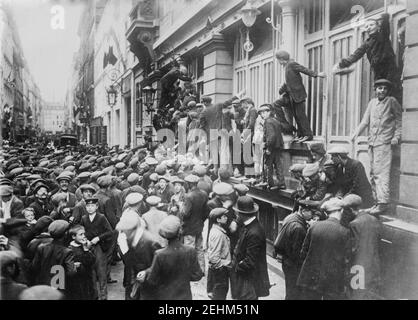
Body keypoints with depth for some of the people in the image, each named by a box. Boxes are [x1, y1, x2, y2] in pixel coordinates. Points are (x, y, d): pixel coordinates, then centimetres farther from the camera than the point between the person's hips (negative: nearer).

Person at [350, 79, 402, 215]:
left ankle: (383, 203, -12)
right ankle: (377, 201, 17)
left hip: (384, 143, -6)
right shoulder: (372, 102, 15)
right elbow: (365, 121, 18)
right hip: (372, 142, 6)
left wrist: (396, 136, -7)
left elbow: (400, 120, 2)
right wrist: (355, 134, 8)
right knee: (373, 173, 9)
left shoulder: (392, 101, 1)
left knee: (381, 173, -13)